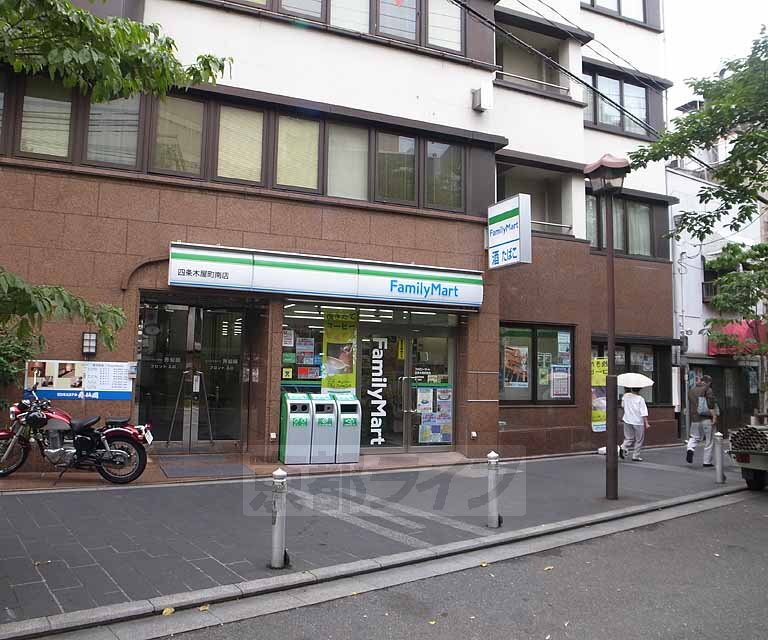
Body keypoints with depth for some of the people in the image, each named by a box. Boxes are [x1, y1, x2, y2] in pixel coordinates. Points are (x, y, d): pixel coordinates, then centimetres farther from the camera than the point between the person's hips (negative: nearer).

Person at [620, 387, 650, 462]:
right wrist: (646, 423, -11)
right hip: (638, 422, -4)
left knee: (629, 438, 12)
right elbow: (644, 412, -13)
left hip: (627, 421, 4)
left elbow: (622, 406, 20)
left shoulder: (625, 396, 2)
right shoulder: (640, 399, -11)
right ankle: (635, 456, 10)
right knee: (638, 440, 9)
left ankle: (623, 447, -16)